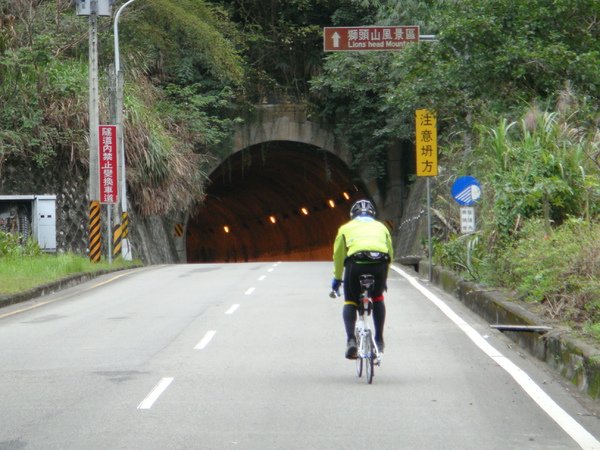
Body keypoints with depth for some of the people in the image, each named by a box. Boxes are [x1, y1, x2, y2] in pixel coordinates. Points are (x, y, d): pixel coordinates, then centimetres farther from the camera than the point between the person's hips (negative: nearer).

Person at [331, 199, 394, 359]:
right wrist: (384, 279, 44)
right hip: (380, 260, 2)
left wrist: (337, 278, 37)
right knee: (378, 298, 26)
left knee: (350, 301, 14)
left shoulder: (346, 227, 28)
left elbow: (338, 255, 25)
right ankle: (379, 340, 24)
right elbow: (390, 254, 33)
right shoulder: (381, 227, 33)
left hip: (356, 261, -2)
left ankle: (351, 340, -5)